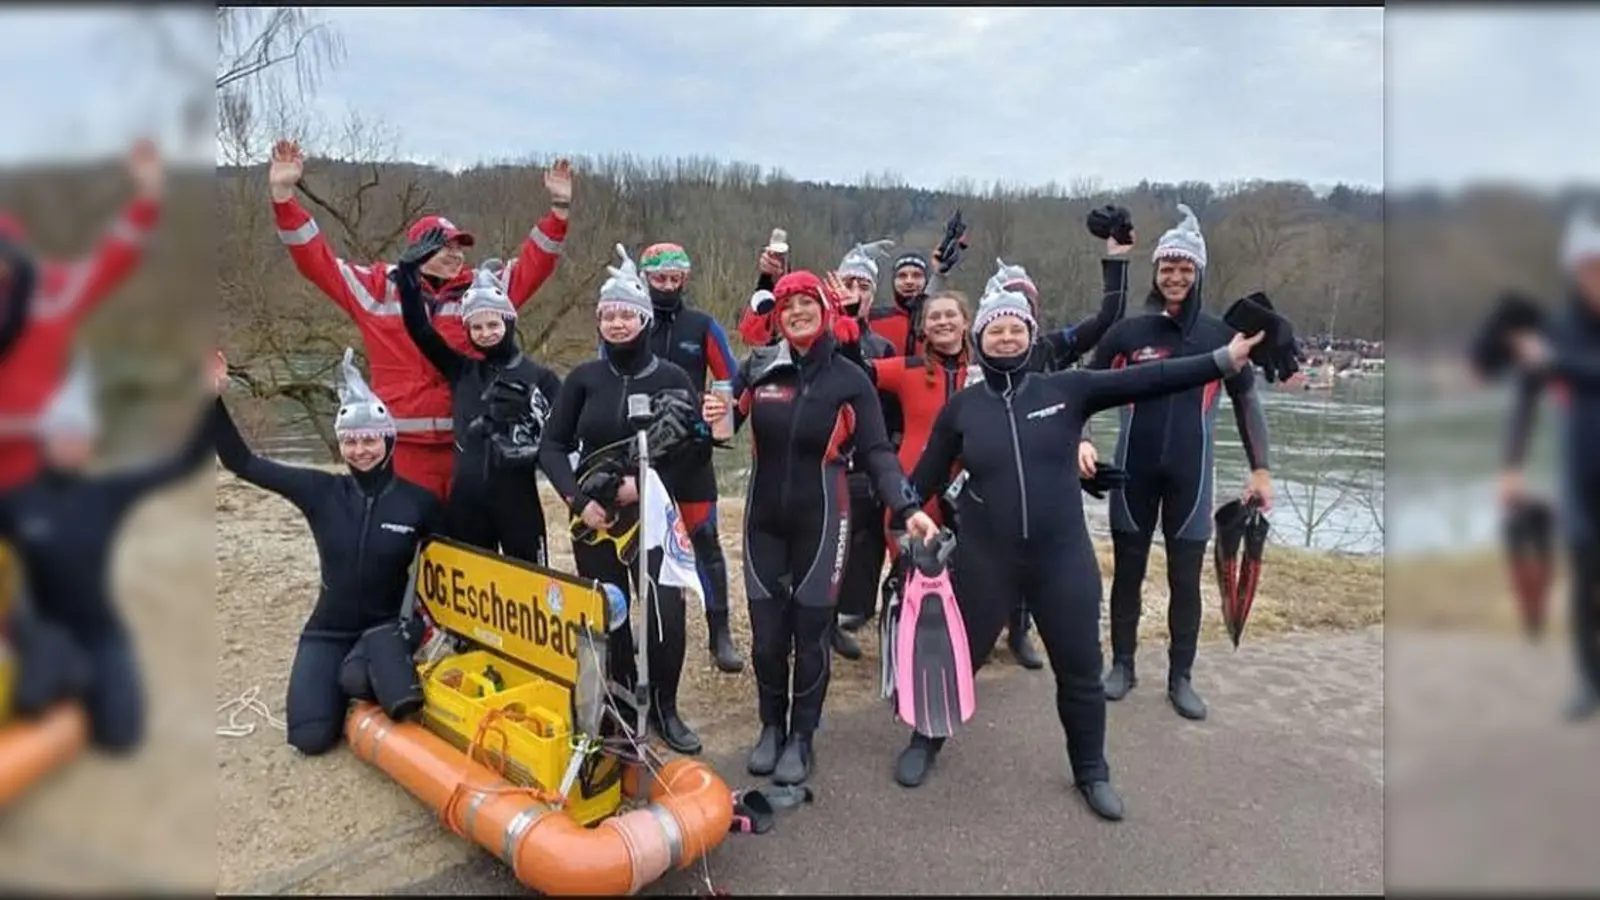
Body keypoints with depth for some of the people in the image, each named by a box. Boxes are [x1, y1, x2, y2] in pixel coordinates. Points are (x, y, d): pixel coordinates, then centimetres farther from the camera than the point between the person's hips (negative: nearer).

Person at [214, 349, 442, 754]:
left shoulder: (419, 502, -10)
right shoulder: (320, 491, -7)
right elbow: (241, 462, -7)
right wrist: (214, 398, -17)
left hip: (388, 629, -1)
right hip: (330, 630, 2)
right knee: (311, 737, -10)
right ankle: (347, 685, 22)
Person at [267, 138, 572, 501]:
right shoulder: (381, 289, 5)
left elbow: (533, 265, 11)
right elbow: (316, 260, 4)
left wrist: (559, 209, 4)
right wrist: (284, 195, -4)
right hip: (405, 446, -2)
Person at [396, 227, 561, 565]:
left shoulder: (540, 377, 1)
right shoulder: (461, 371, 11)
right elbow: (418, 327, 6)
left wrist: (533, 453, -20)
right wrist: (409, 270, -2)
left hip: (517, 498, -3)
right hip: (465, 500, 3)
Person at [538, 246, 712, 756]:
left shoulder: (672, 379, -3)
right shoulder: (583, 378, 1)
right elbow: (552, 446, 2)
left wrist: (648, 483, -18)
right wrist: (577, 499, -13)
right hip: (596, 518, 2)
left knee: (666, 615, -10)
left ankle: (664, 709, 12)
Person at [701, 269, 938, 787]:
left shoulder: (850, 379, -5)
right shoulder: (757, 368, -1)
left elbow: (877, 453, -7)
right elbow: (728, 428, 6)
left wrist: (907, 507, -21)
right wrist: (715, 418, -18)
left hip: (820, 522, -2)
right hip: (763, 522, 2)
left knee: (811, 634, 6)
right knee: (766, 635, 8)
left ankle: (801, 738, 24)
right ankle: (772, 727, 31)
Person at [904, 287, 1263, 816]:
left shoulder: (1066, 391, -4)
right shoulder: (961, 408, -2)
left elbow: (1145, 381, -11)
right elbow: (926, 478, 4)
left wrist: (1222, 361, -17)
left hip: (1063, 559, 1)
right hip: (985, 561, 0)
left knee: (1080, 670, 14)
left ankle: (1091, 772, 37)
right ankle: (924, 743, 39)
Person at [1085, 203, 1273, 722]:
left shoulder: (1220, 335, -1)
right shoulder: (1127, 332, -3)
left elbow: (1246, 400, 8)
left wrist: (1260, 469, 5)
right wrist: (1079, 441, -11)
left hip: (1190, 475, 0)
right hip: (1134, 472, 0)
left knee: (1186, 580, 7)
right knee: (1127, 572, 11)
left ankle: (1180, 678, 21)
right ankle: (1122, 664, 25)